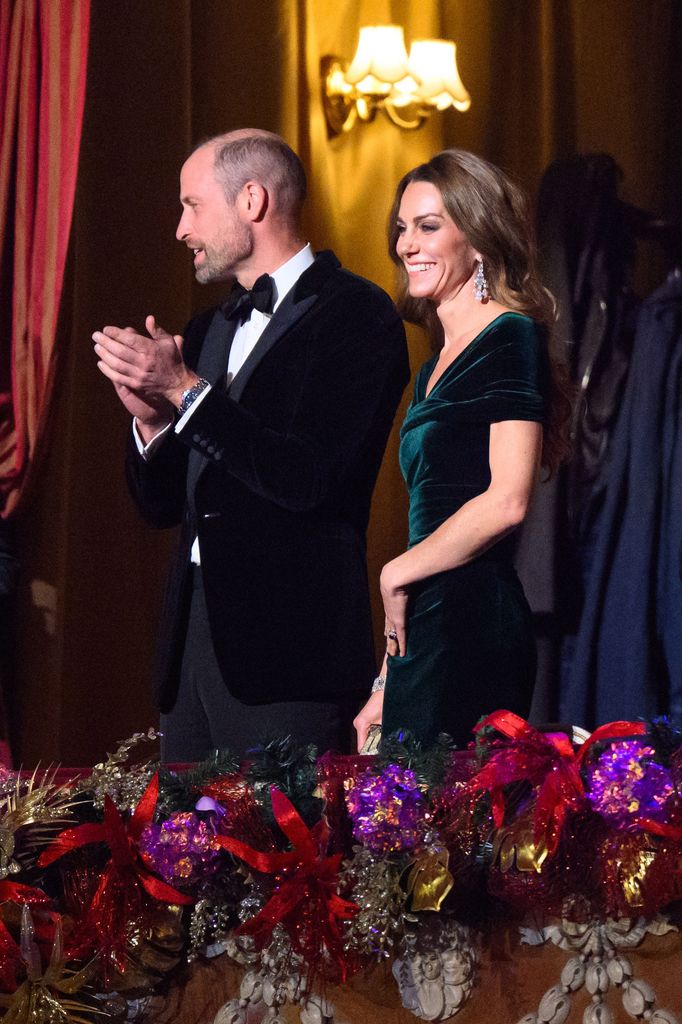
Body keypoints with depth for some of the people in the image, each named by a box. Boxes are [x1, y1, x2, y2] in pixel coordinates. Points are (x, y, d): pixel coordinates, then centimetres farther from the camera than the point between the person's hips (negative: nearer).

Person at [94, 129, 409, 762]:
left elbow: (312, 479, -16)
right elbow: (161, 505, 19)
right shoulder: (207, 333, 19)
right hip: (195, 636, 7)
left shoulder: (355, 315, -5)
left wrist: (188, 391, -13)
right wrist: (151, 417, -1)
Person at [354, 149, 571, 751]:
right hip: (427, 633, 8)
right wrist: (385, 686, 17)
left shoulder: (511, 340, -6)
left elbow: (506, 501, -18)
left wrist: (398, 573, -5)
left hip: (473, 625, -8)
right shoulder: (437, 368, 20)